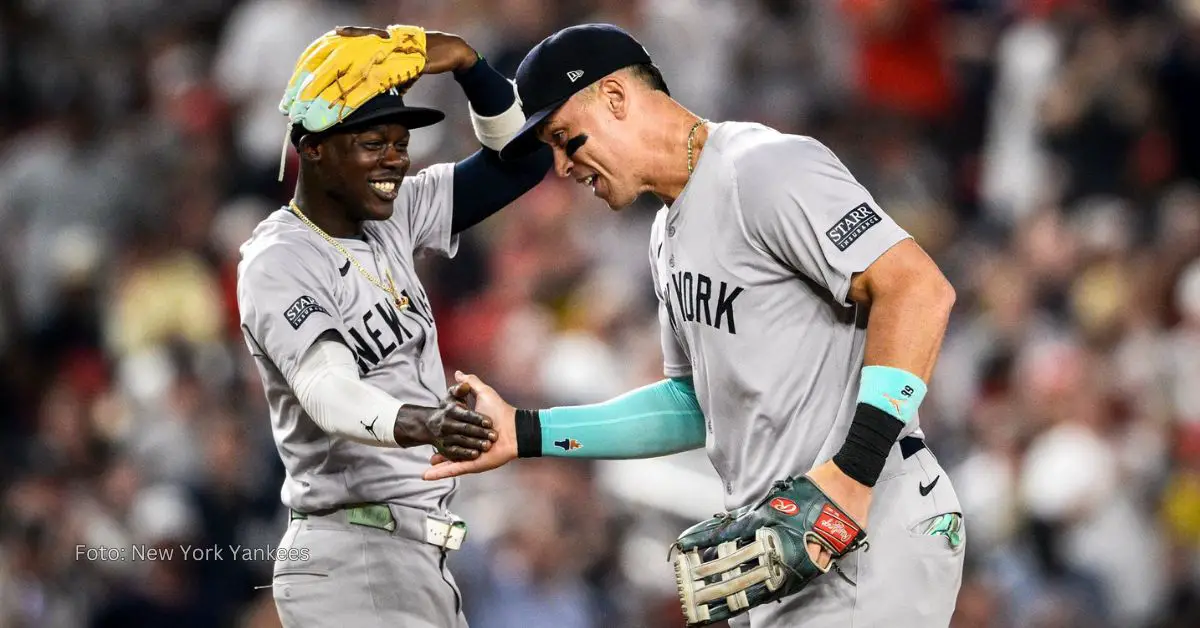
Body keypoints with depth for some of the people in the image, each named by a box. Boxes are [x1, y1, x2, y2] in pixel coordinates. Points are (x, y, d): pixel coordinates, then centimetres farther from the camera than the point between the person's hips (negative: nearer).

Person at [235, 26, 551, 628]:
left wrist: (464, 61, -4)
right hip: (353, 561, -9)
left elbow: (520, 160, 13)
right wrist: (419, 424, -51)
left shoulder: (391, 218, 11)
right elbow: (328, 392, -30)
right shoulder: (278, 262, -14)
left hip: (422, 561, 9)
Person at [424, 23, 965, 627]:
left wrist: (852, 472, -25)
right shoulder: (671, 236, 19)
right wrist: (527, 434, 18)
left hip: (871, 534, -10)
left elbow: (918, 290, -20)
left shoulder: (762, 169, -12)